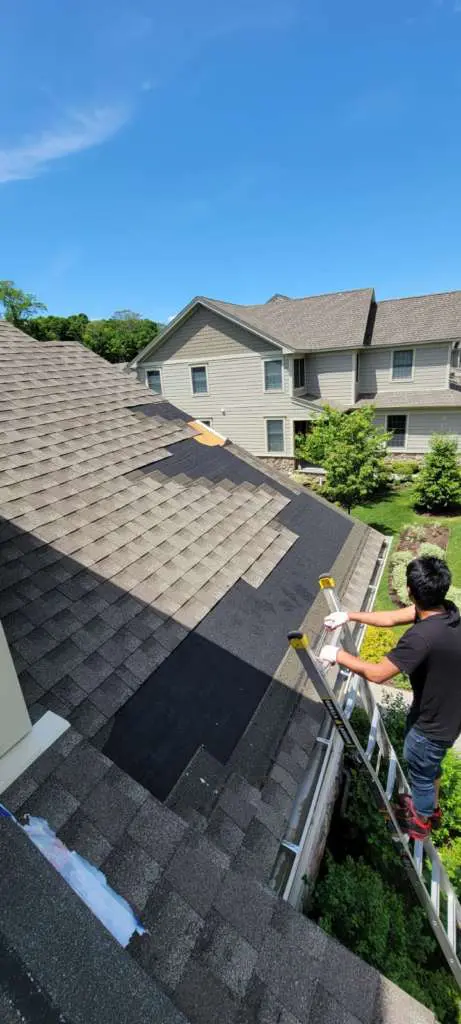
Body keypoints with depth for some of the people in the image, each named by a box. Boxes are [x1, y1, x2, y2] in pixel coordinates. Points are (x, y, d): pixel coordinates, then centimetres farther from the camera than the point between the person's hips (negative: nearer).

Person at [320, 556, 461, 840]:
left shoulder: (422, 636, -40)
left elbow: (377, 673, -32)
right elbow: (391, 618, -2)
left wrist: (339, 655, -19)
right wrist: (350, 615, 0)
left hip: (434, 723, -7)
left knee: (420, 772, 23)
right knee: (429, 765, 33)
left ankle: (419, 823, 51)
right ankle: (431, 807, 59)